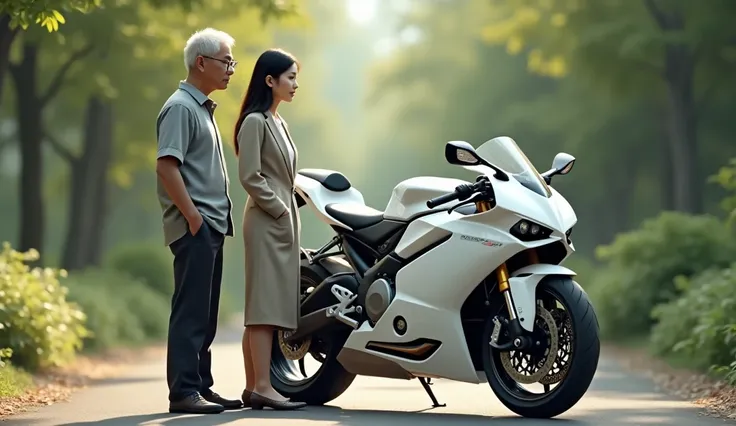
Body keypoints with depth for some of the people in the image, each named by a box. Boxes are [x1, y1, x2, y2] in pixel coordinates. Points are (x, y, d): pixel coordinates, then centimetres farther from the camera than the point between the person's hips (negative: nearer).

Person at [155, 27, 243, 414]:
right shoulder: (180, 107, -11)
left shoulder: (202, 108, 20)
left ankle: (201, 386, 17)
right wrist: (193, 216, -20)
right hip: (194, 226, -10)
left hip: (211, 226, 10)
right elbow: (166, 166, -20)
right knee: (191, 311, -10)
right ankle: (183, 390, -10)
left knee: (205, 313, 12)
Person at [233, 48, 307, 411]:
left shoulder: (278, 123, 20)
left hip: (283, 222, 9)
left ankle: (252, 387, 6)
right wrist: (279, 209, -13)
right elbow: (250, 176, -15)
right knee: (267, 303, -13)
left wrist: (290, 212, 14)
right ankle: (263, 386, -16)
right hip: (267, 222, -9)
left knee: (268, 306, 6)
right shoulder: (255, 121, -8)